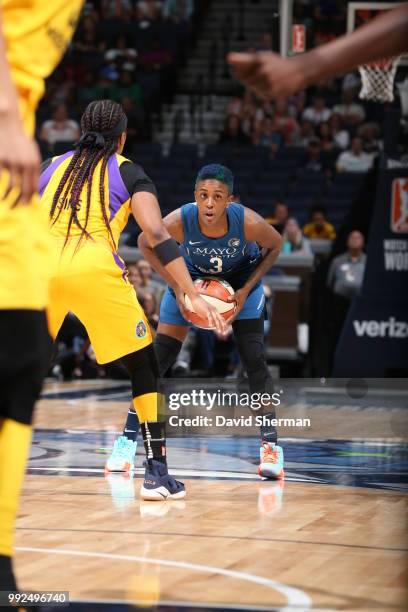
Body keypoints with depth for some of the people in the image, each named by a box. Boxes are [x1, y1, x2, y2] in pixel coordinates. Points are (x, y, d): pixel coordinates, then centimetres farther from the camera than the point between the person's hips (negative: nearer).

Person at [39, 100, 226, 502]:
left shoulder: (52, 167, 22)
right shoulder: (127, 172, 12)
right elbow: (157, 235, -1)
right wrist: (194, 296, -5)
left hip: (42, 270, 3)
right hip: (95, 272, -3)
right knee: (143, 367, 11)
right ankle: (157, 472, 4)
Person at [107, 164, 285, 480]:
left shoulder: (249, 223, -36)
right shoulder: (179, 221, -36)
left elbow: (275, 246, -13)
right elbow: (146, 243, -14)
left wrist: (246, 290, -19)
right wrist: (176, 288, -19)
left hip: (240, 279, 0)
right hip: (191, 277, 1)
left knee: (254, 358, -11)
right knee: (159, 356, -5)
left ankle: (271, 445, -2)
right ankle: (128, 438, 4)